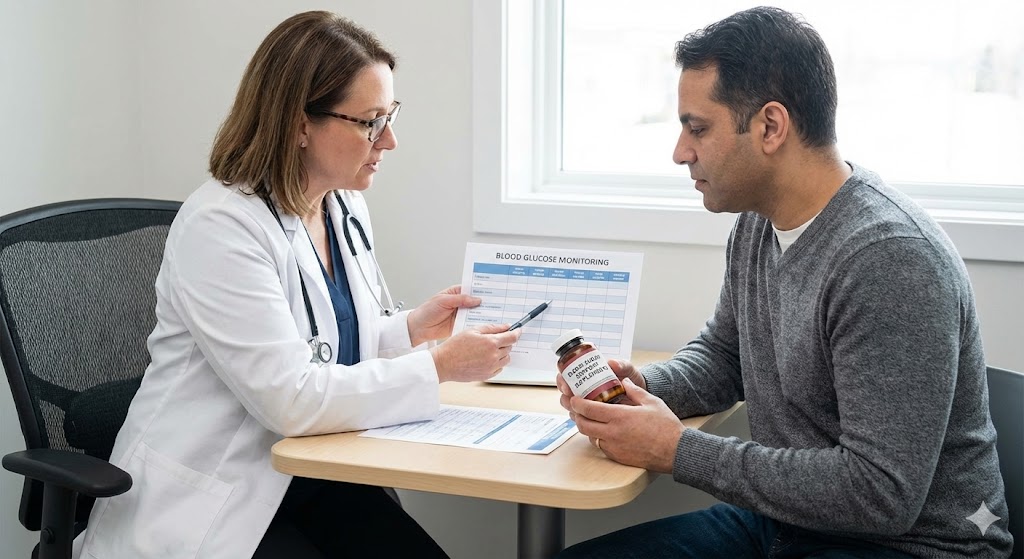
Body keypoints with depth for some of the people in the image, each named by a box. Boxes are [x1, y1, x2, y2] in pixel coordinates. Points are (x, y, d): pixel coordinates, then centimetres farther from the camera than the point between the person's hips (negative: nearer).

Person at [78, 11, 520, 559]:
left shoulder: (346, 207, 6)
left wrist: (412, 327, -1)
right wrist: (439, 366, -19)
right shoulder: (219, 226, -19)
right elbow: (292, 399, -24)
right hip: (208, 507, -7)